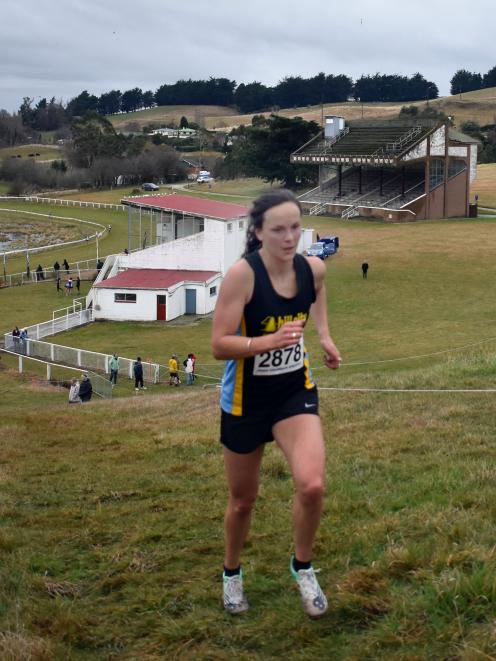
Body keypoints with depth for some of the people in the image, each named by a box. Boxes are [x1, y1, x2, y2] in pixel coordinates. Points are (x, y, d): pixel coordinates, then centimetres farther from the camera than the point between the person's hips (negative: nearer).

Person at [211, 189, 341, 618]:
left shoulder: (313, 268, -8)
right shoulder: (242, 274, -23)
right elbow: (219, 345, -24)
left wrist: (324, 335, 8)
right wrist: (271, 340, -37)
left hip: (295, 391, 3)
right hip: (246, 399, -2)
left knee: (312, 486, -19)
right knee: (243, 500, 13)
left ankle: (303, 566, 10)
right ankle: (232, 574, 42)